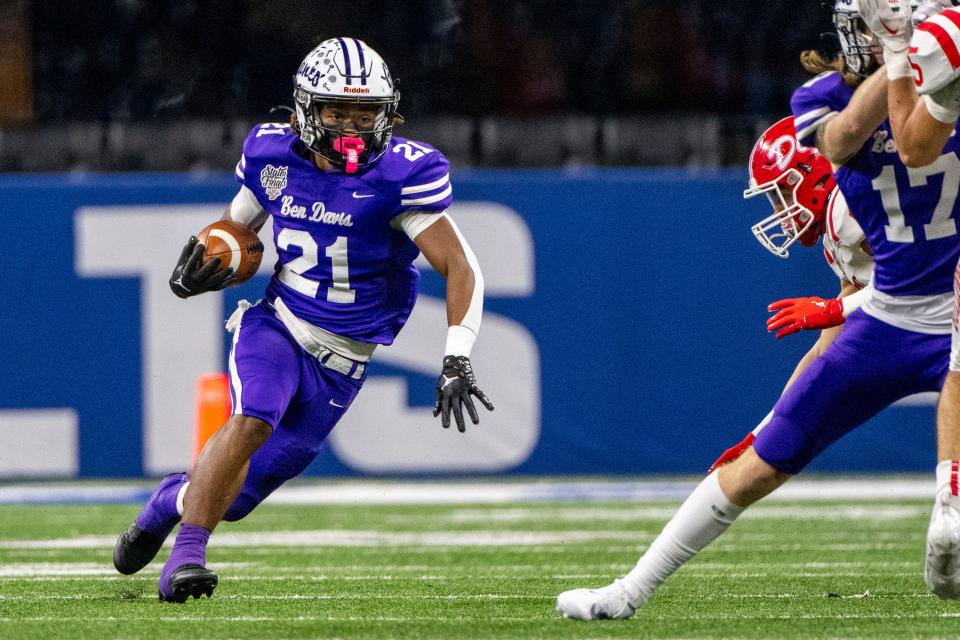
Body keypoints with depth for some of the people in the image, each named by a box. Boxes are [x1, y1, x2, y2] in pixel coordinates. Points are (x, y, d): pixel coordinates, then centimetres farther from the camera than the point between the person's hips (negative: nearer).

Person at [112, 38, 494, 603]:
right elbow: (236, 228, 15)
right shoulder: (274, 156, -4)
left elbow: (460, 267, -15)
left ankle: (177, 497, 38)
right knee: (253, 421, -31)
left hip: (342, 360, -1)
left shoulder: (399, 174, -16)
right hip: (275, 324, 1)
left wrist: (457, 361, -25)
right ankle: (187, 555, -18)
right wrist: (200, 268, -7)